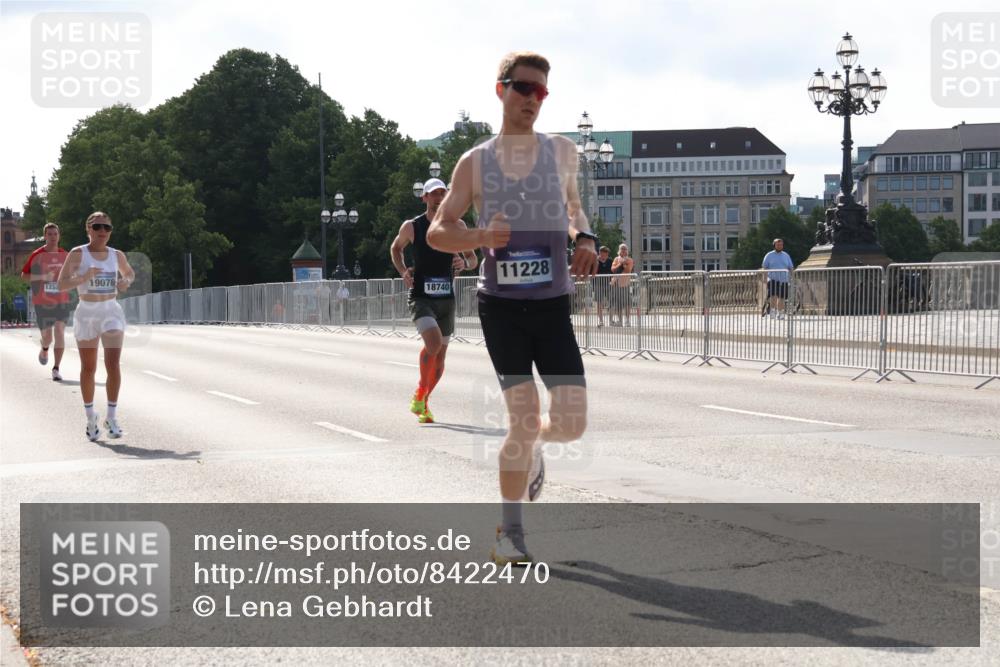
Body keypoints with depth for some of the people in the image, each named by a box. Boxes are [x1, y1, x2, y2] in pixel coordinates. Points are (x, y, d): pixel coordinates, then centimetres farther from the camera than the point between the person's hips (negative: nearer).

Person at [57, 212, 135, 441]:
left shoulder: (117, 255, 6)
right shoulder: (78, 254, -4)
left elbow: (129, 273, 25)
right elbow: (62, 284, -9)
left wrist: (126, 282, 2)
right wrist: (84, 277, -25)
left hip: (111, 312, 1)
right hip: (87, 313, -1)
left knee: (113, 365, -12)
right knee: (88, 369, 8)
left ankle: (112, 417, -5)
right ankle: (91, 417, 25)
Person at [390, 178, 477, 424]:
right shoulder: (411, 226, -2)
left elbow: (474, 260, 9)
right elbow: (396, 248, 16)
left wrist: (464, 262, -15)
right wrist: (403, 271, -1)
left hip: (446, 299, 3)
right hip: (420, 297, -3)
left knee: (440, 356, 7)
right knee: (433, 341, -25)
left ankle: (423, 403, 27)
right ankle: (419, 393, -6)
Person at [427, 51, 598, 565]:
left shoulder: (562, 152, 7)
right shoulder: (475, 163, 2)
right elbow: (437, 232, 4)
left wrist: (585, 239, 2)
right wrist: (479, 237, -16)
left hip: (553, 305, 2)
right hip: (501, 305, -2)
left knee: (570, 424, -6)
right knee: (523, 418, -7)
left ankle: (530, 448, 32)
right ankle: (510, 531, 9)